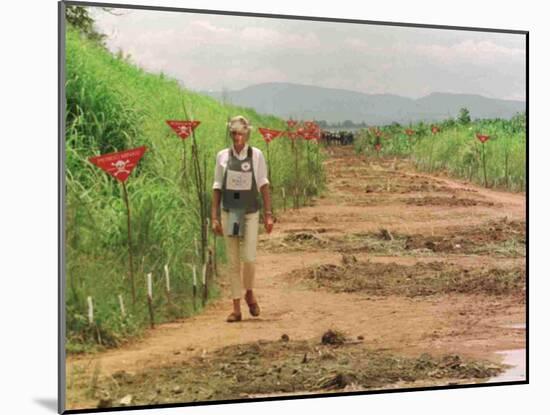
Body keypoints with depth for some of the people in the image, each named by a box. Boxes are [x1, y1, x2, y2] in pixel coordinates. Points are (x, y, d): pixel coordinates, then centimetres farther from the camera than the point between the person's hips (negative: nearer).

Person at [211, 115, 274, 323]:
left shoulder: (256, 155, 0)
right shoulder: (223, 156, 3)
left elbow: (263, 185, 2)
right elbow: (217, 187, 6)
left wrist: (268, 214, -3)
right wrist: (214, 217, 2)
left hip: (250, 213, -1)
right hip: (228, 212, 1)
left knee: (248, 258, -10)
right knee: (233, 262, 4)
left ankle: (249, 294, 21)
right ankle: (236, 309, 12)